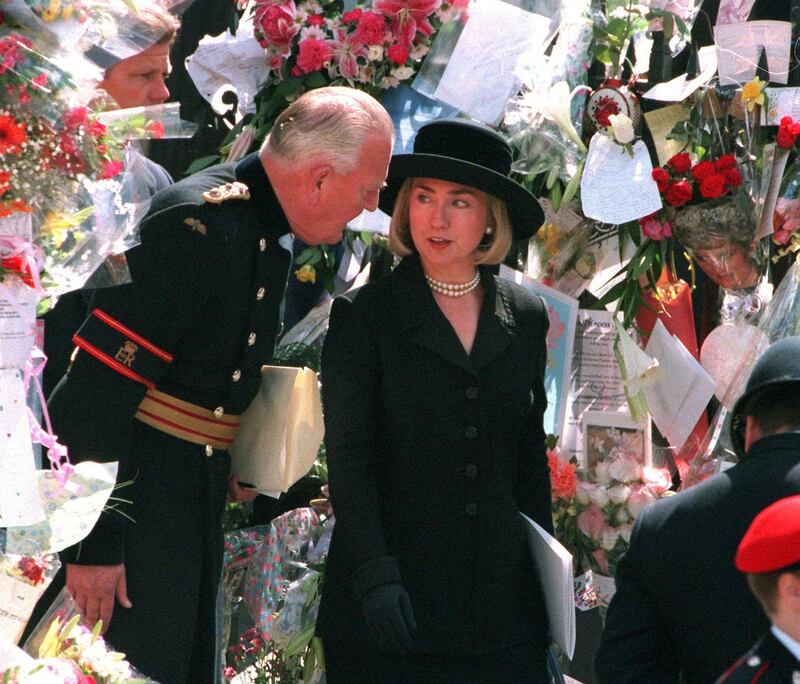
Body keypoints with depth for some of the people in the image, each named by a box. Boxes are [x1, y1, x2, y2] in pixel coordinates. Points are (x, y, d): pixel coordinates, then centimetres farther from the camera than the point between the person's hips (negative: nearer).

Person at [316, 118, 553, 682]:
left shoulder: (525, 318, 10)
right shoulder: (363, 315, -1)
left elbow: (531, 455, 15)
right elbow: (347, 458, -5)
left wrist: (546, 569, 9)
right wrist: (375, 576, -15)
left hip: (501, 595, 3)